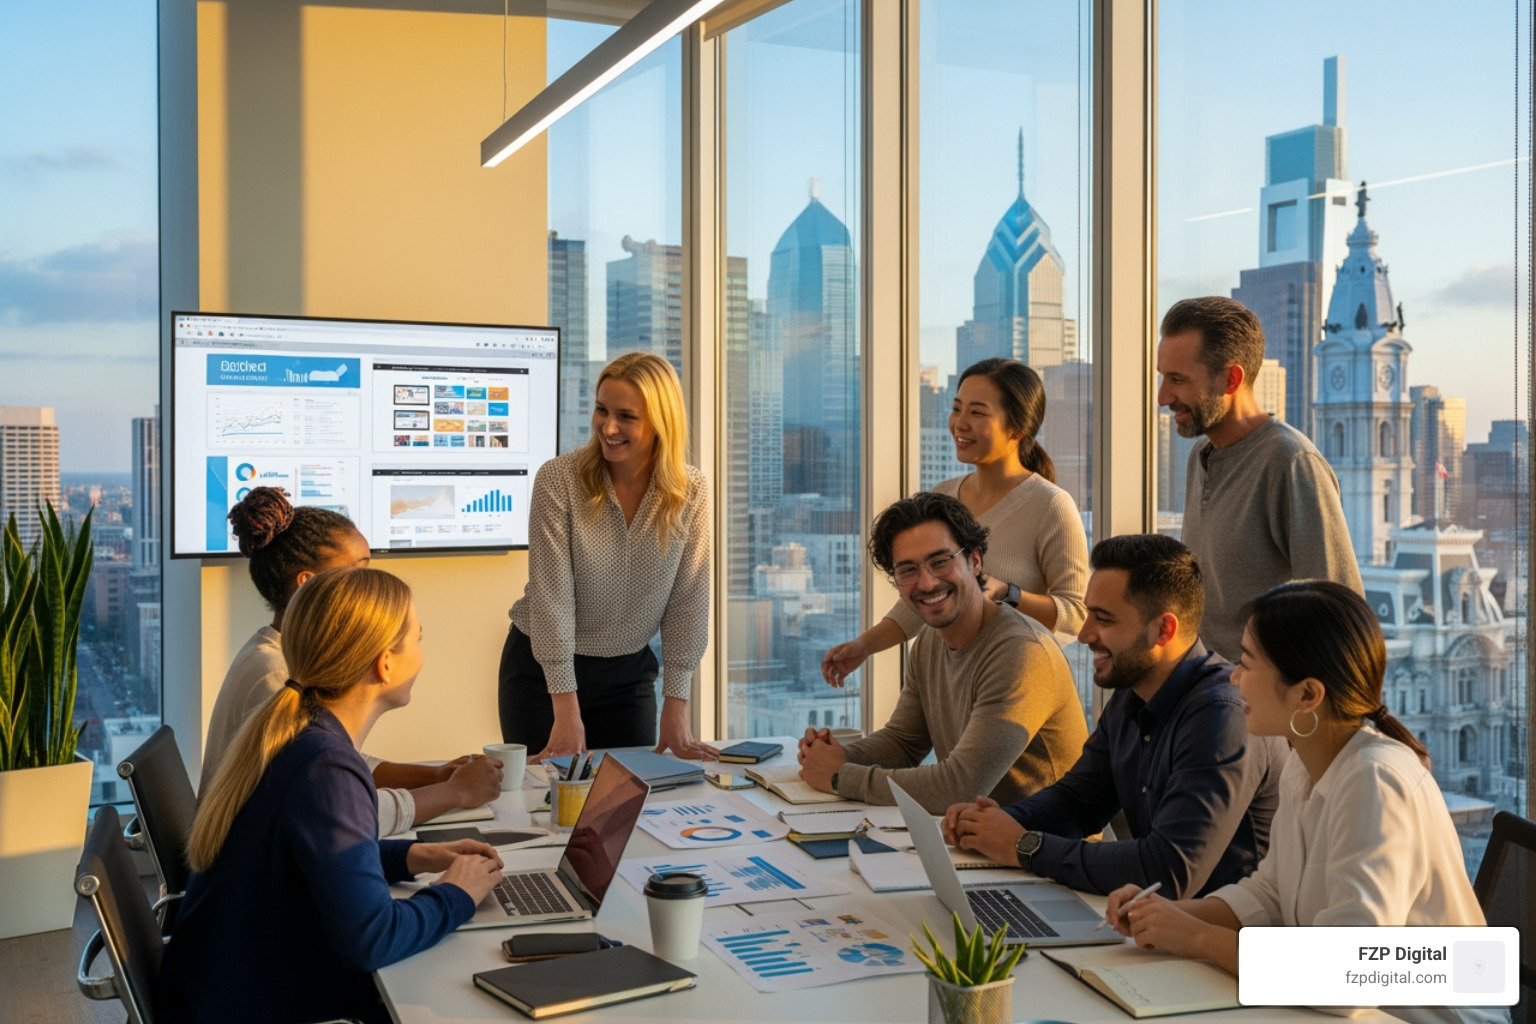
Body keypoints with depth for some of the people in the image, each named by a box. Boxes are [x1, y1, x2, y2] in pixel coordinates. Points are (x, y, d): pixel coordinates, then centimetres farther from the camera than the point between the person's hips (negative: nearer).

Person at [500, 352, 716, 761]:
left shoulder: (691, 493, -10)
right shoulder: (558, 479, -17)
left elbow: (688, 603, -7)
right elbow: (552, 596, -19)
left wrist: (675, 712, -9)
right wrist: (566, 713, -21)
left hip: (629, 673, 2)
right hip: (543, 670, -2)